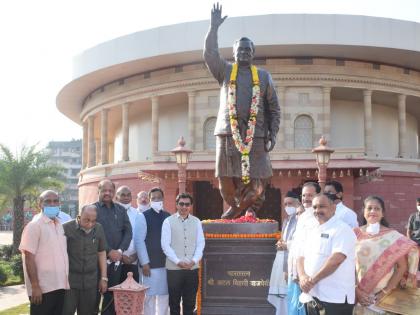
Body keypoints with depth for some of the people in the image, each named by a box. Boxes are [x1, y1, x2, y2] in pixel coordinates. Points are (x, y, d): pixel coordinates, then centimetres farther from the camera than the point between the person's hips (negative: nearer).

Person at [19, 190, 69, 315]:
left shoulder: (59, 225, 12)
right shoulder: (34, 226, -9)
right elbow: (29, 257, -14)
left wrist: (65, 281, 12)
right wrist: (35, 286, -18)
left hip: (60, 286, 7)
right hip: (43, 288, -7)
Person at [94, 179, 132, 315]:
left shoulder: (120, 210, 12)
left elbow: (128, 231, 7)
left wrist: (120, 251, -8)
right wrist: (109, 251, -13)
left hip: (116, 259, 4)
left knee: (112, 294, 9)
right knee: (95, 294, 0)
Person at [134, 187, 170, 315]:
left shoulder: (168, 217, 9)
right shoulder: (143, 216, -3)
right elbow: (139, 241, -7)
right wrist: (144, 263, -12)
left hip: (167, 263, 4)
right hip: (150, 264, -4)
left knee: (164, 295, 8)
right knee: (150, 296, 2)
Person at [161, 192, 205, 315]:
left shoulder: (196, 222, 7)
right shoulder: (168, 221, -2)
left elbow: (200, 243, 5)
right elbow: (165, 245, -6)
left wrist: (194, 260, -10)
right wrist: (178, 261, -14)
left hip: (192, 268, 3)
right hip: (174, 268, -2)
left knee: (190, 302, 9)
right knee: (174, 302, 6)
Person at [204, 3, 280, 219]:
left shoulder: (263, 76, 14)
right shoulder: (225, 71, 14)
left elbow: (274, 108, 11)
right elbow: (210, 54, -4)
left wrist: (272, 134, 1)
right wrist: (214, 28, -12)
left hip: (256, 135, 0)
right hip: (227, 132, 0)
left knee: (257, 180, -4)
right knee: (226, 179, -1)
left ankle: (242, 208, 18)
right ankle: (236, 206, 20)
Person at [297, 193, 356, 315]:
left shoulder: (342, 229, -8)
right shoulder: (311, 231, 17)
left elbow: (336, 260, -20)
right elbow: (301, 257, 14)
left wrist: (312, 280, -15)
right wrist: (302, 276, -7)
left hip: (335, 298, -7)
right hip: (312, 296, 7)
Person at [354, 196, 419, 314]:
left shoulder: (393, 236, -4)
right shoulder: (355, 234, -1)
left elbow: (402, 266, -4)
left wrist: (386, 291, -9)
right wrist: (356, 290, -8)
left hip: (382, 297, -1)